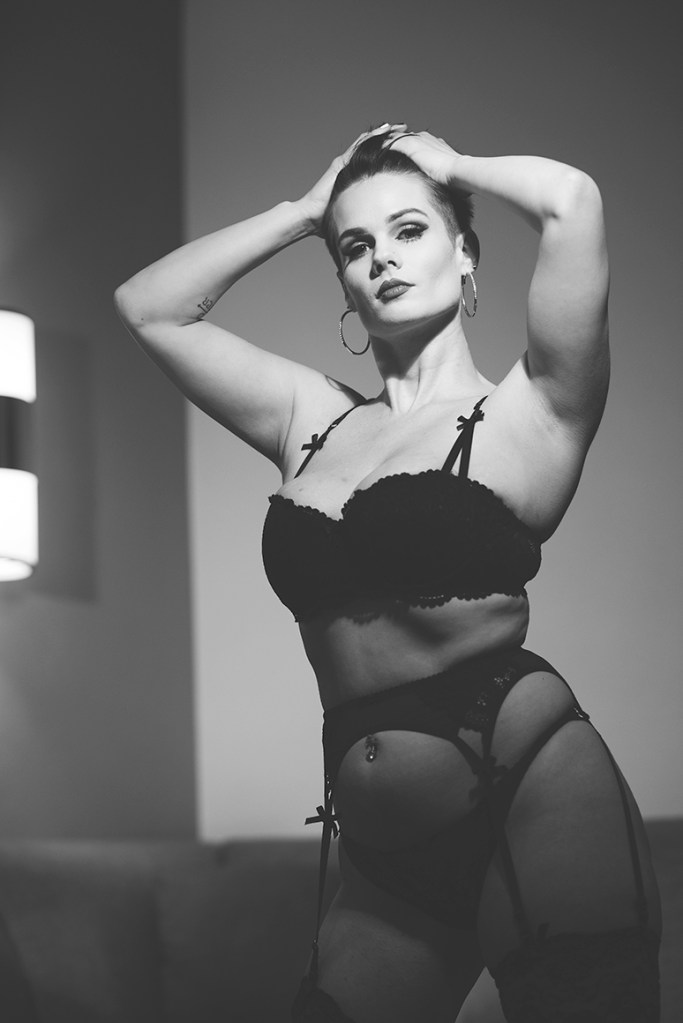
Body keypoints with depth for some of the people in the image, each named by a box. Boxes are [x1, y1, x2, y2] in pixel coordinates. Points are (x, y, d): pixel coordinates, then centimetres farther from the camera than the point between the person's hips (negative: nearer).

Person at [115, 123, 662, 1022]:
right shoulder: (315, 420, 15)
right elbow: (149, 307, 21)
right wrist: (303, 211, 18)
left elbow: (572, 201, -15)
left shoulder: (531, 412, 0)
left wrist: (451, 167, 5)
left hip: (536, 807, -5)